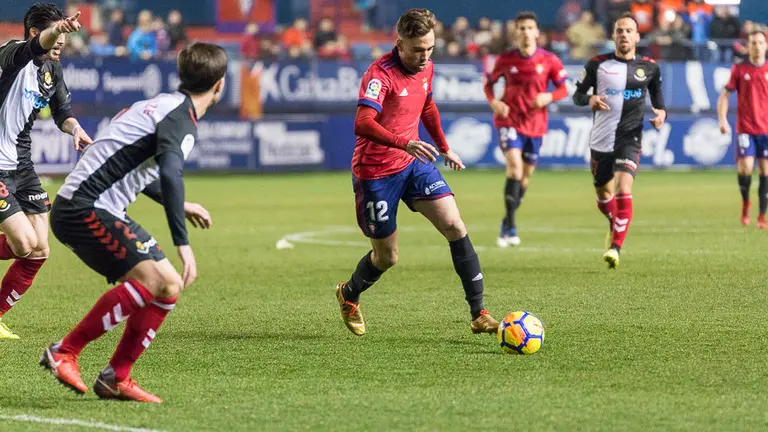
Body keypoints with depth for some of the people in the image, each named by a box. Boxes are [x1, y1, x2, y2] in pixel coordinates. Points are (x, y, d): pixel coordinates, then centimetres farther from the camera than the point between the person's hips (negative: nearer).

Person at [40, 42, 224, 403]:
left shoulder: (165, 105, 19)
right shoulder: (181, 117, -13)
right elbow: (170, 173, -30)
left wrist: (179, 205, 45)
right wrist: (182, 243, -32)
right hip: (83, 208, -10)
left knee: (169, 287, 6)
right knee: (152, 279, -23)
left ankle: (116, 379, 9)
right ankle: (65, 352, -16)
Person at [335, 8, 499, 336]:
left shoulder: (426, 68, 1)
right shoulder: (380, 74, -23)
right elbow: (363, 124, -38)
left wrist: (444, 148, 27)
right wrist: (405, 143, -51)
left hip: (414, 163, 6)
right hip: (376, 172, -6)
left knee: (454, 226, -12)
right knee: (387, 257, 5)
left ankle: (479, 315, -10)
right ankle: (349, 295, 39)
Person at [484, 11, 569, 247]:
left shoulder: (549, 60, -4)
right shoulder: (506, 60, -3)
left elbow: (563, 89, 3)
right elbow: (489, 83, 9)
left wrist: (548, 97, -18)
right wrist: (494, 102, -11)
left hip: (535, 124, 2)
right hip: (509, 120, -2)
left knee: (525, 175, 10)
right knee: (515, 164, -23)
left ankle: (507, 224, 29)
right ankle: (510, 227, -23)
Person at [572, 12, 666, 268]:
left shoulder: (649, 67, 2)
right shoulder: (598, 64, 0)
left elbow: (657, 94, 18)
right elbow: (577, 95, 6)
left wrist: (661, 113, -3)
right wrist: (589, 100, -17)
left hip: (630, 139, -2)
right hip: (601, 139, 2)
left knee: (623, 190, -20)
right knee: (603, 194, 14)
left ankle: (615, 247, -19)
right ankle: (615, 226, 46)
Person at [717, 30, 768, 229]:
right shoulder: (739, 69, 4)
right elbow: (724, 95, 7)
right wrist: (722, 120, -6)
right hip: (745, 128, -1)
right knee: (745, 168, -12)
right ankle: (745, 201, 17)